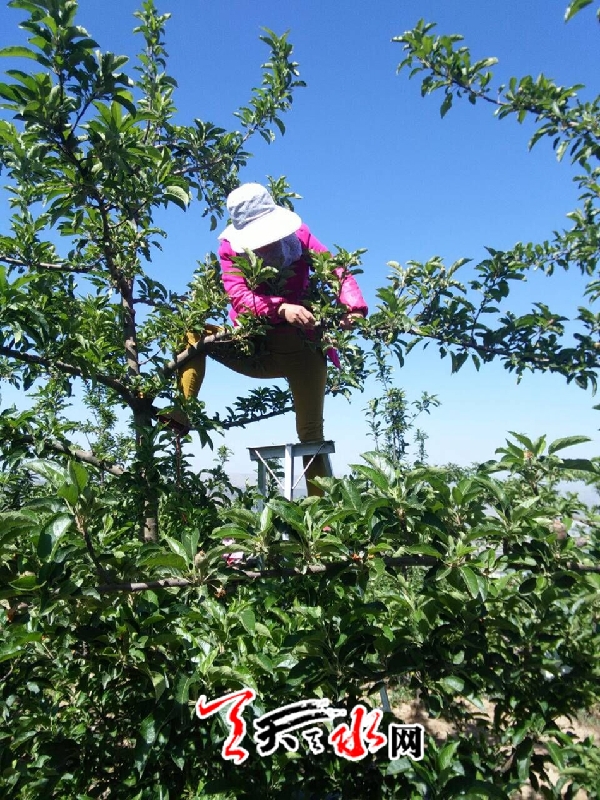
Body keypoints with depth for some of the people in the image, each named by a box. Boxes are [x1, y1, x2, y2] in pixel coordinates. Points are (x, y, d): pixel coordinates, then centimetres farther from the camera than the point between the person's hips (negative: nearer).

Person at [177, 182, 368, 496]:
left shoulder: (298, 235, -8)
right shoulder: (231, 248, -8)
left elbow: (336, 270, -19)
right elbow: (238, 295, -23)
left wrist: (353, 306, -39)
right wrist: (281, 308, -42)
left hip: (301, 351, 0)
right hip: (254, 351, 1)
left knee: (311, 434, 3)